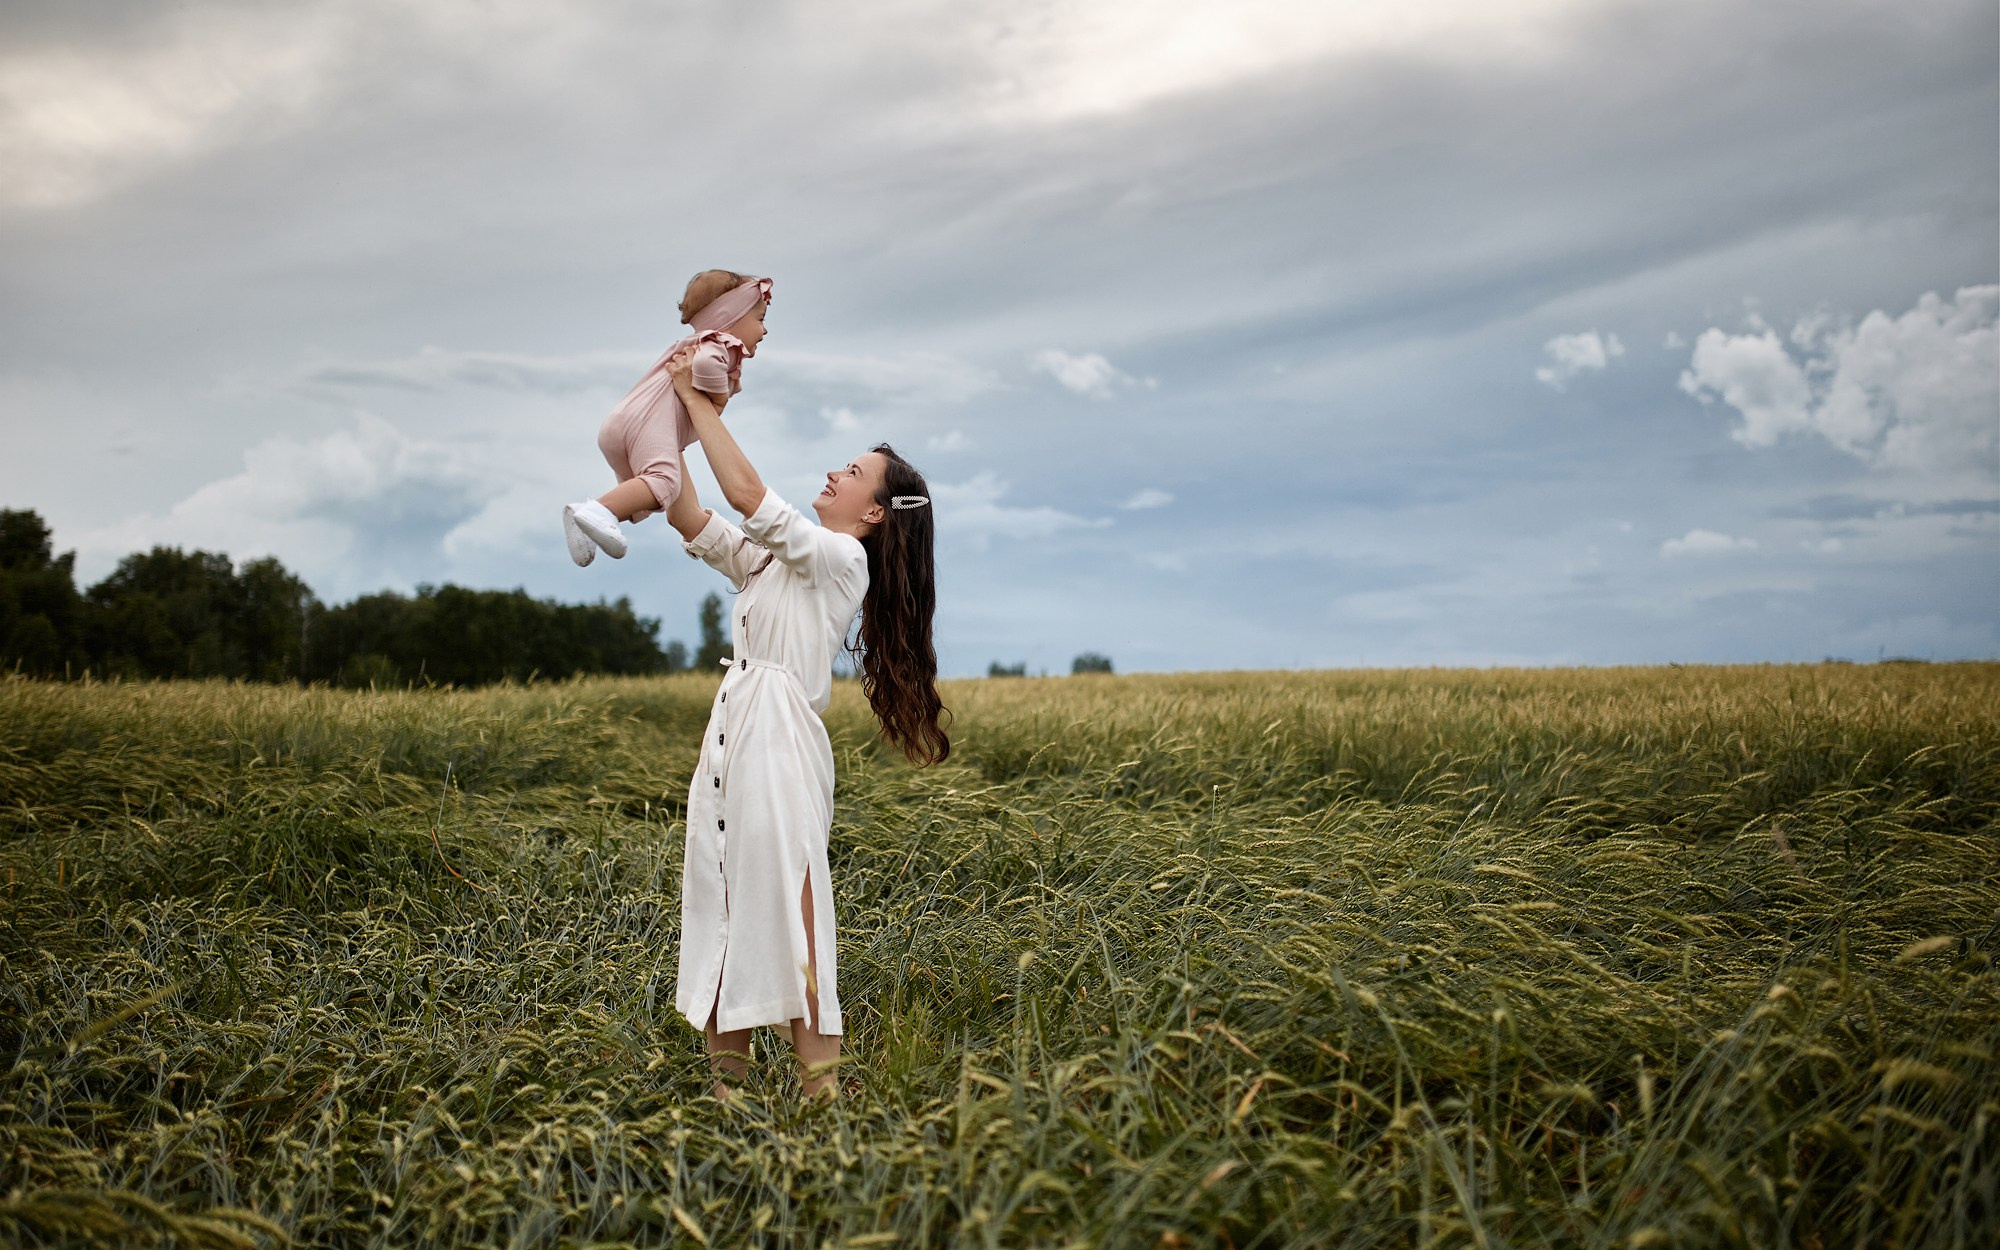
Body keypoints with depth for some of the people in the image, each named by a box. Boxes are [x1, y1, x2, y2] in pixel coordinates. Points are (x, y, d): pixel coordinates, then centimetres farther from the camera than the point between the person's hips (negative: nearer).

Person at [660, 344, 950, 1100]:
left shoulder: (842, 559, -6)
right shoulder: (775, 558, 18)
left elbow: (747, 494, -14)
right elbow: (692, 522, 18)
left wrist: (700, 401, -6)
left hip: (780, 740, -9)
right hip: (731, 732, 9)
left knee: (786, 908, -10)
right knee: (719, 901, 7)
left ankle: (820, 1088, -5)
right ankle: (725, 1078, 13)